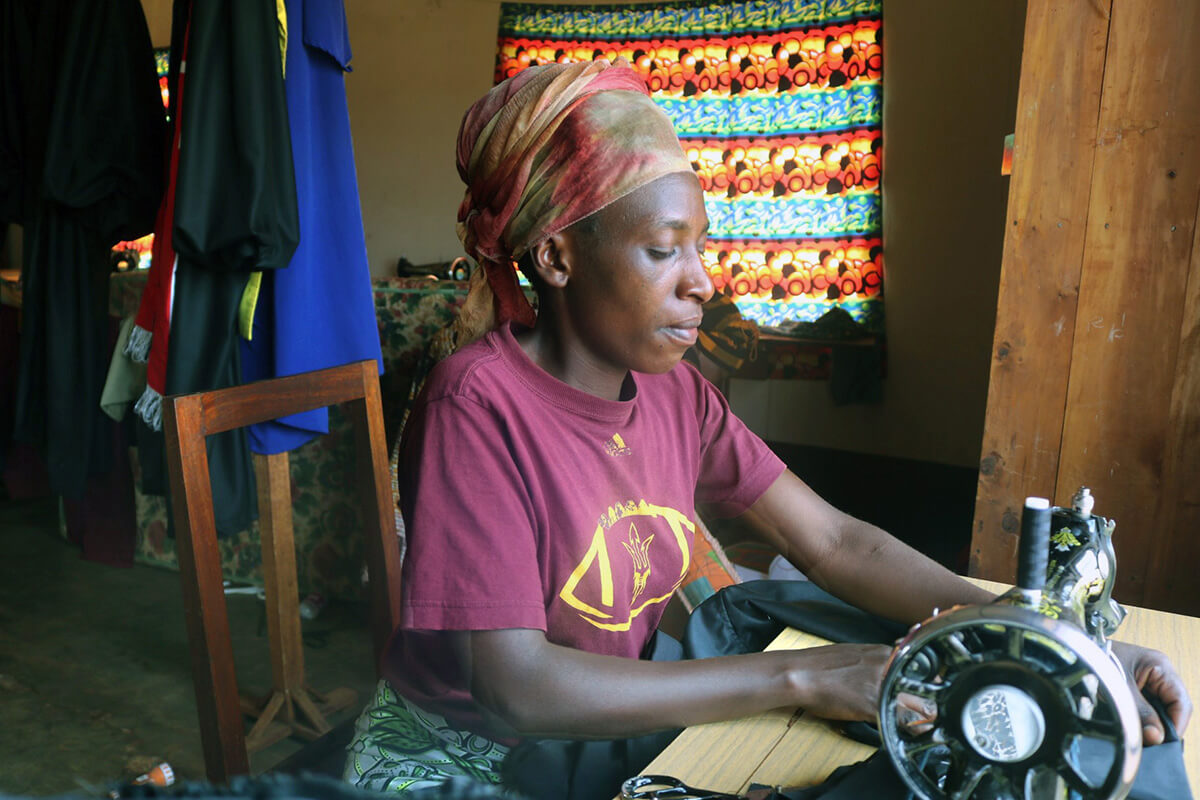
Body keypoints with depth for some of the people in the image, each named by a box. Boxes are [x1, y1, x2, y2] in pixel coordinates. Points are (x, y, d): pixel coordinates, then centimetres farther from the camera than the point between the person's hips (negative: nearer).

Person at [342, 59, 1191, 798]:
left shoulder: (672, 386, -4)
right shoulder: (478, 403, -23)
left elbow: (833, 541, -4)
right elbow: (516, 685, -27)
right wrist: (804, 677, -27)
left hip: (611, 725, 5)